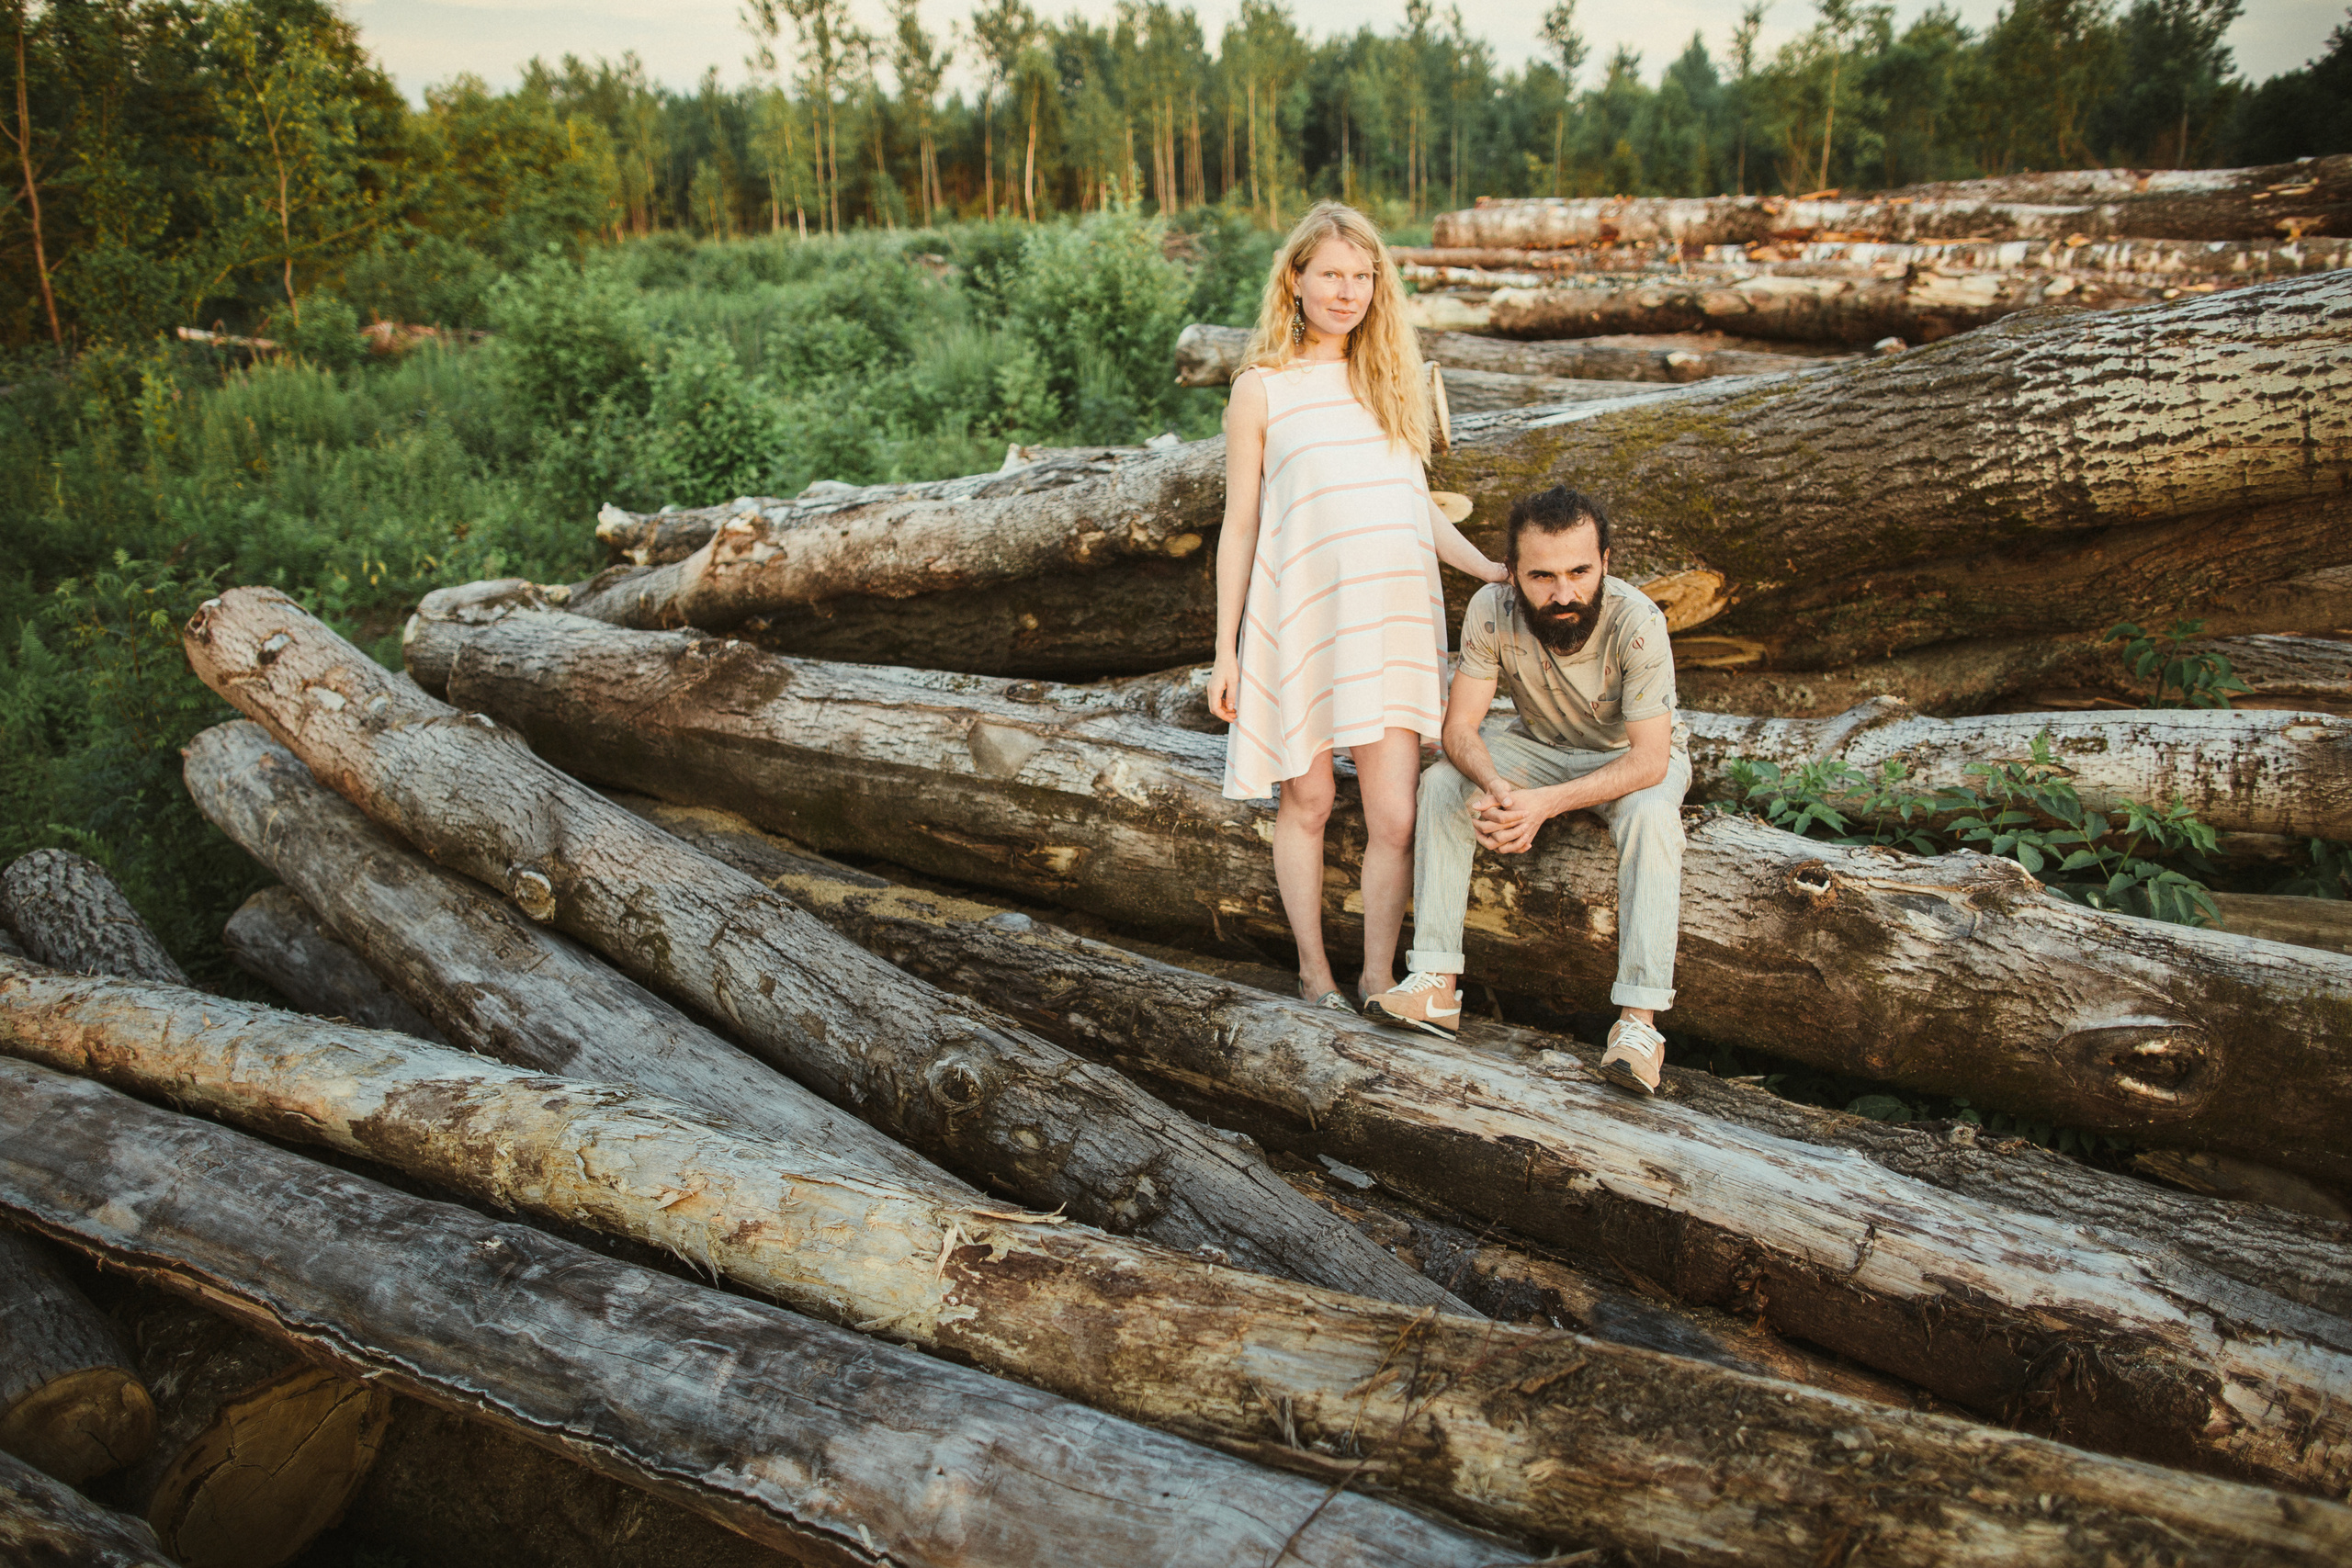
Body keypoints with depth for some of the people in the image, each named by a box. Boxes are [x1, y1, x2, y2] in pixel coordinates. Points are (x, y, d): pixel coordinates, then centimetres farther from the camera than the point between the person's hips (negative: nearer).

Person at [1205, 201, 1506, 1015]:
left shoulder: (1391, 377, 13)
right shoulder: (1262, 390, 1)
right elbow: (1239, 526, 2)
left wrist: (1489, 567, 6)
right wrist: (1226, 649, -1)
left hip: (1393, 619, 3)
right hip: (1300, 619, -3)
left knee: (1395, 817, -2)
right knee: (1307, 801, 9)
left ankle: (1378, 977, 15)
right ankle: (1314, 971, 27)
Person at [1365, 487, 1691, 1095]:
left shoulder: (1638, 622, -33)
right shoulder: (1492, 611, -24)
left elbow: (1648, 760, -32)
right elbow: (1459, 727, -20)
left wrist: (1546, 803, -45)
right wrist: (1495, 785, -43)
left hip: (1635, 757, -3)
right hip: (1541, 745, 3)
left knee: (1650, 815, -35)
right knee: (1442, 782, -20)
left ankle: (1638, 1019, -34)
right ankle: (1437, 986, -22)